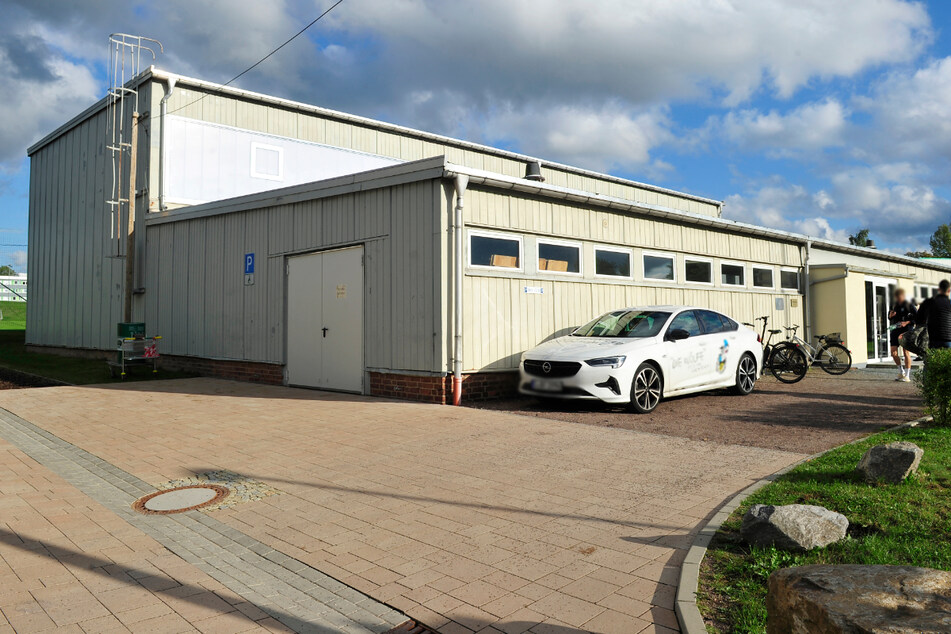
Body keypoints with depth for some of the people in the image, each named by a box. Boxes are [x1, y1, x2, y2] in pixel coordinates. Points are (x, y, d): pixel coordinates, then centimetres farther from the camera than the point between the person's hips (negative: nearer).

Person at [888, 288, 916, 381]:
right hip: (895, 330, 5)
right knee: (893, 353, -1)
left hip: (906, 331, -5)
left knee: (906, 352, -5)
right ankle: (901, 372, 18)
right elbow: (890, 317, 21)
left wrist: (907, 322, -18)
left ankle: (907, 375, 2)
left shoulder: (909, 305, -3)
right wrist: (890, 316, -2)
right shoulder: (894, 304, 11)